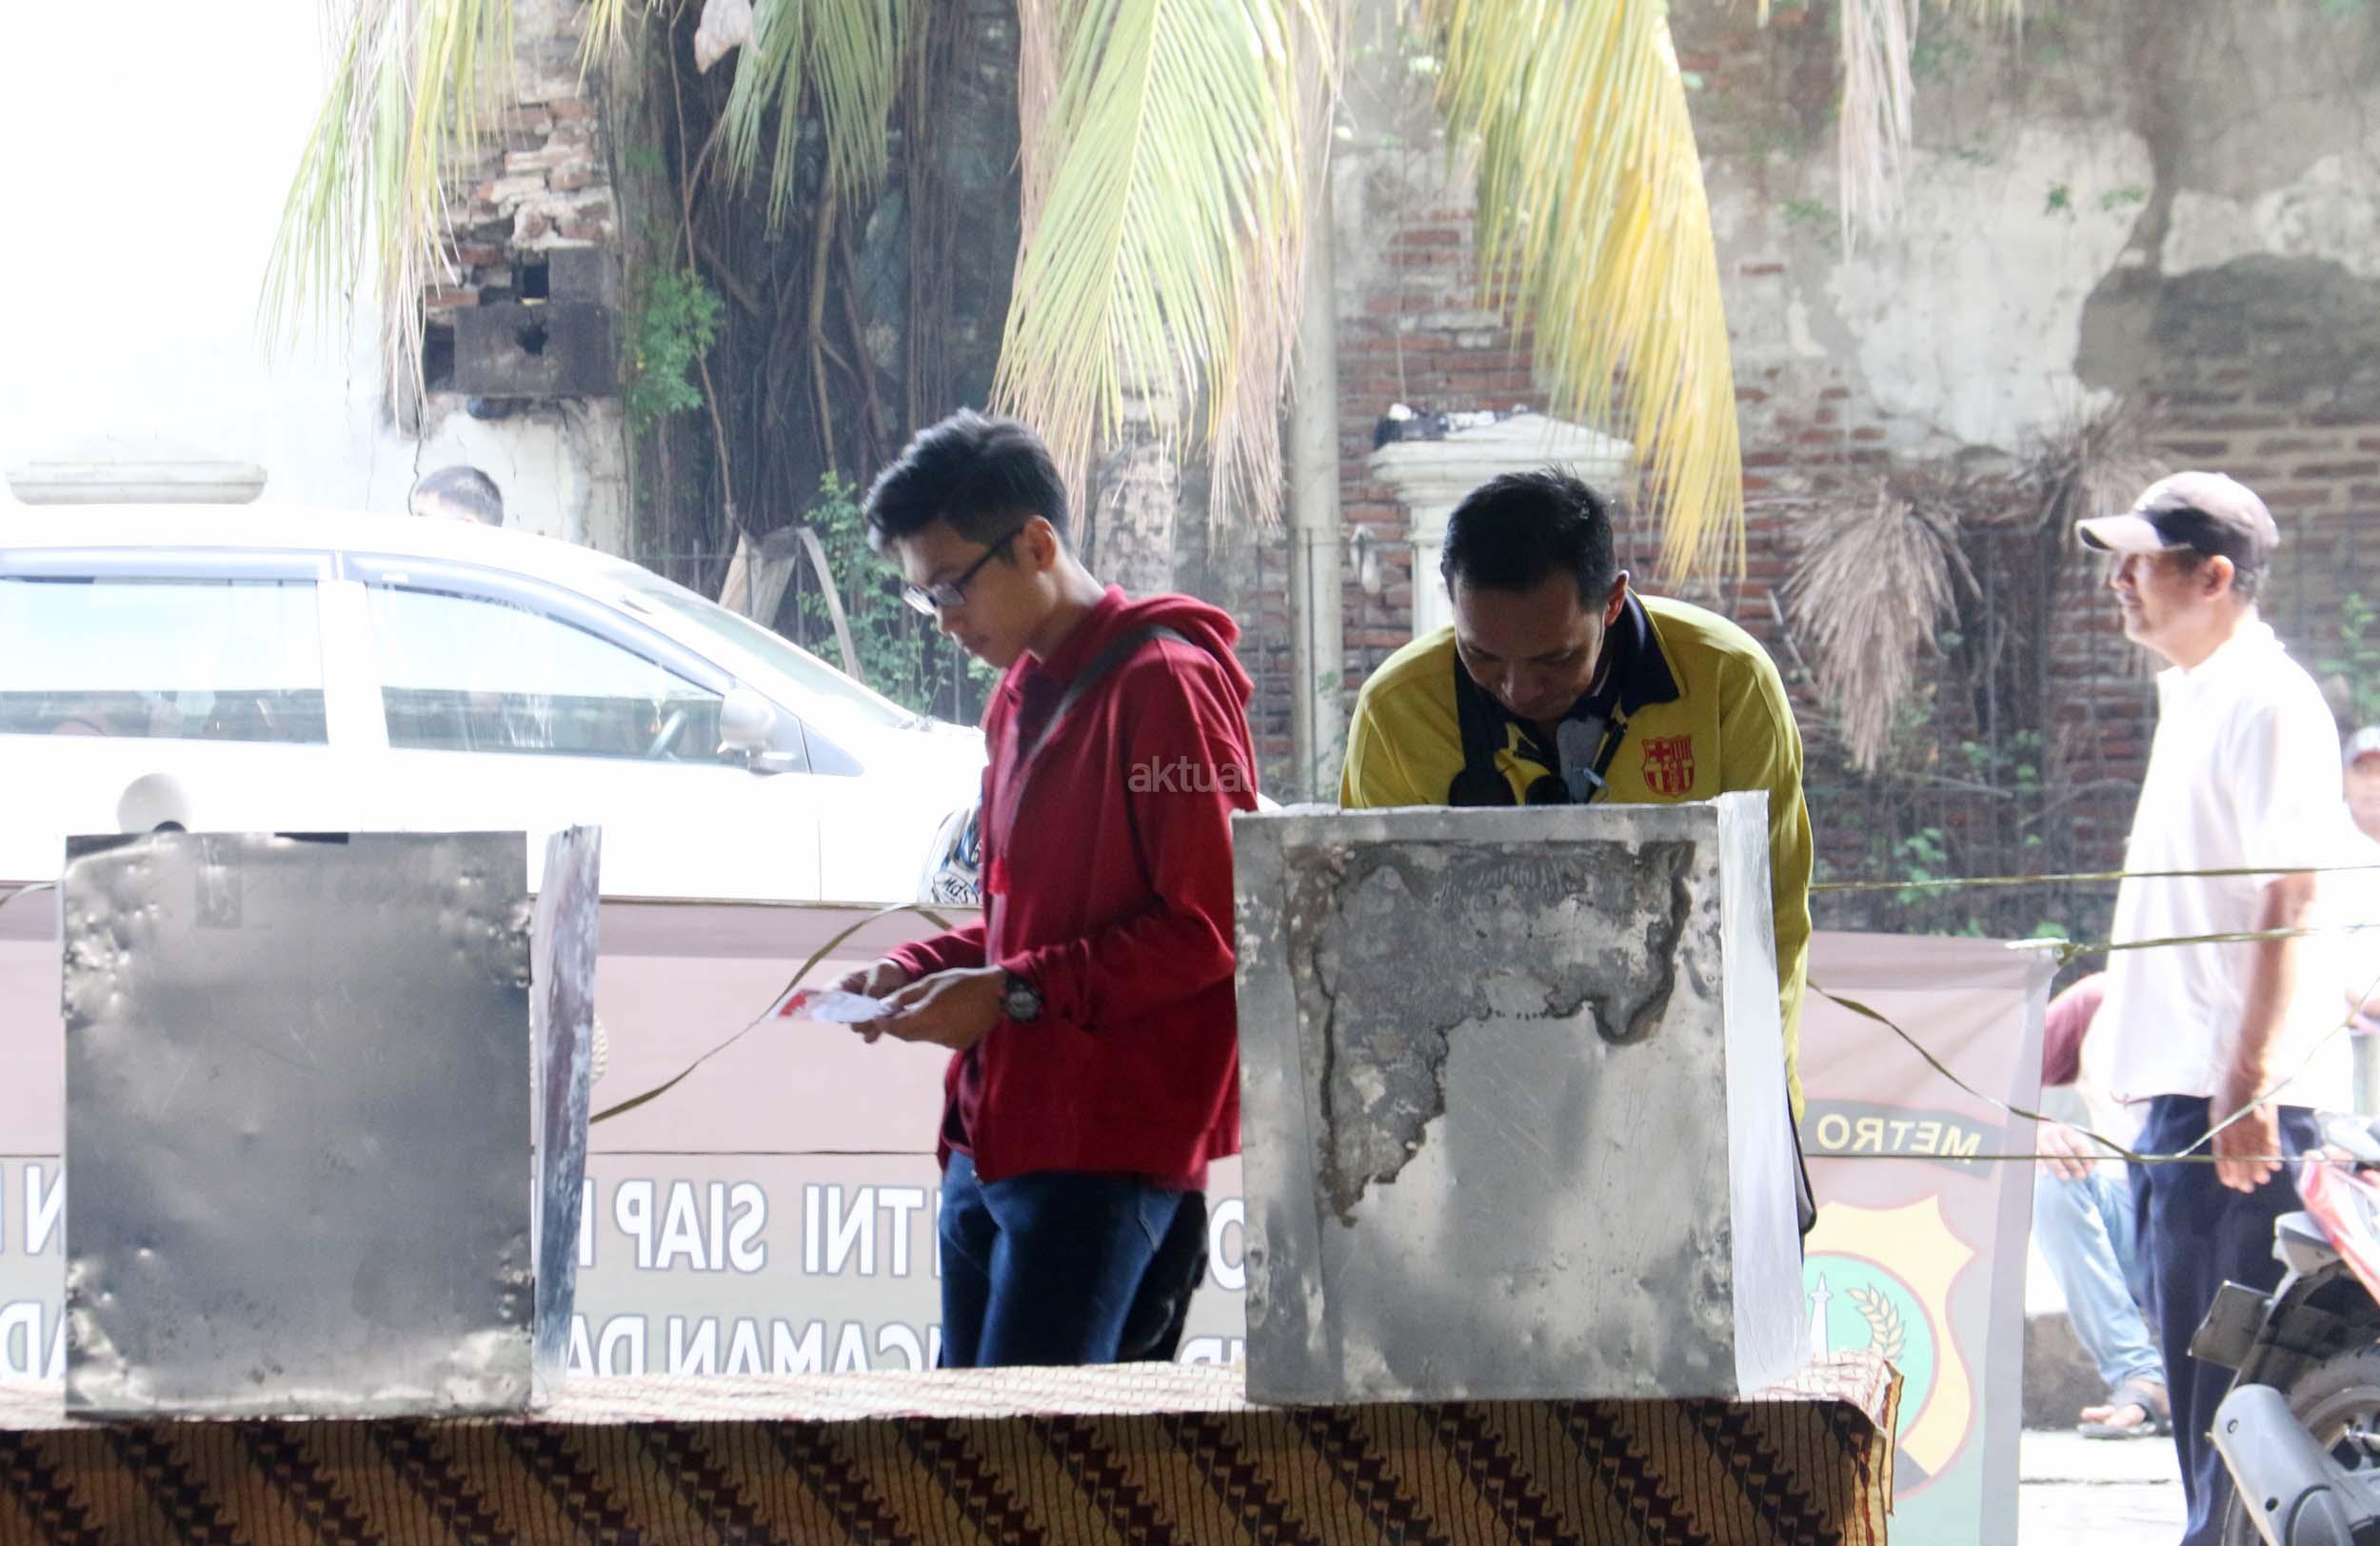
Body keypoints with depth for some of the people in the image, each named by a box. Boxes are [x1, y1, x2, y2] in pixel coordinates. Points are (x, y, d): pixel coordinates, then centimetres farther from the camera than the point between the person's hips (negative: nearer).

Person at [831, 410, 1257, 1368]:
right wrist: (919, 970, 10)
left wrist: (1013, 993, -17)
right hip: (993, 1138, 10)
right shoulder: (1021, 700, 20)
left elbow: (1208, 928, -15)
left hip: (1104, 1155, -10)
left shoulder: (1165, 684, -10)